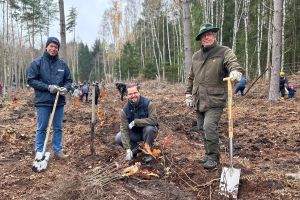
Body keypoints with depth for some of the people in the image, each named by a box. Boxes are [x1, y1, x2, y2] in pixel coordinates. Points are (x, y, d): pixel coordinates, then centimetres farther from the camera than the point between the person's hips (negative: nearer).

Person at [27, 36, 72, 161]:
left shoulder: (62, 64, 5)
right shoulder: (37, 62, -3)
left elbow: (69, 80, 11)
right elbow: (31, 80, -6)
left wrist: (65, 88, -11)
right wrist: (48, 87, -16)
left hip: (59, 101, 3)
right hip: (43, 101, -3)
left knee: (58, 128, 10)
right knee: (41, 128, 5)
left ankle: (58, 151, 21)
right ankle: (39, 152, 18)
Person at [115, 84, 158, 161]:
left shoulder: (148, 104, -23)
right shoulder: (125, 110, -15)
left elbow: (154, 120, -33)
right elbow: (124, 129, -18)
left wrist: (135, 122, -32)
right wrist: (128, 149, -26)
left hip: (147, 132, -2)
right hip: (134, 133, 3)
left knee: (149, 128, -36)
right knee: (118, 138, -18)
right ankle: (135, 149, 9)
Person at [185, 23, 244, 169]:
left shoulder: (224, 52, -3)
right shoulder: (196, 56, 14)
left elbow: (233, 63, -22)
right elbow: (191, 77, 21)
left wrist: (236, 71, -44)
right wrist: (188, 93, 17)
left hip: (215, 100, -6)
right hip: (198, 101, 6)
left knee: (209, 127, -15)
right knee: (202, 129, 12)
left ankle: (213, 157, 3)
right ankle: (209, 154, 29)